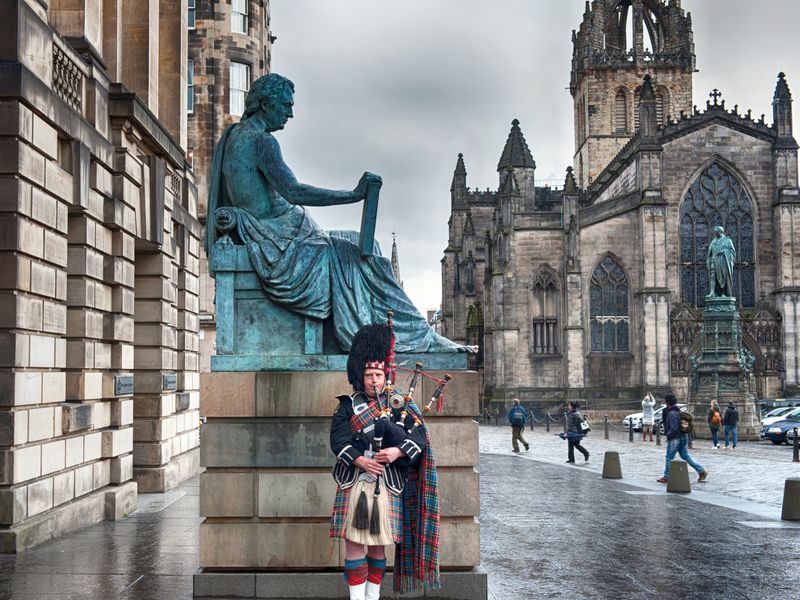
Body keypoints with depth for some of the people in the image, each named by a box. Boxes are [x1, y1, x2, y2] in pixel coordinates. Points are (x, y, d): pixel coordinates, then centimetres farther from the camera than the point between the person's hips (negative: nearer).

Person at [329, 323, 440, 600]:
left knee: (378, 543, 8)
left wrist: (397, 451, -20)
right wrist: (361, 461, -23)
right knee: (354, 541, -2)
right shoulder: (347, 406, 6)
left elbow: (420, 436, -2)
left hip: (387, 486, 1)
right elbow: (338, 439, -8)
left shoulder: (400, 405, 9)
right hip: (354, 483, -1)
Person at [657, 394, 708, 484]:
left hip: (674, 439, -9)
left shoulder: (671, 414, -19)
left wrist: (668, 435, -10)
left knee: (669, 458, 1)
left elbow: (674, 429, -25)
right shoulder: (678, 412, 11)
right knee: (686, 456, 15)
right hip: (682, 438, 9)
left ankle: (666, 477, 9)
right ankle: (701, 471, 11)